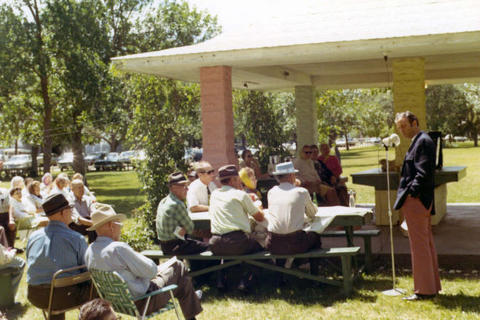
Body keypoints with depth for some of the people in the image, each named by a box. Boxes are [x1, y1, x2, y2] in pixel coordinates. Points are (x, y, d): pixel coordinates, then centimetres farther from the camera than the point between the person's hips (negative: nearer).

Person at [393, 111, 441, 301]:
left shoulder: (423, 141, -13)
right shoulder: (418, 142, 19)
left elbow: (424, 173, -21)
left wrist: (410, 193, -19)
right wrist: (406, 196, 16)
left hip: (416, 200, -11)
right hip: (421, 201, 11)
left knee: (419, 245, -5)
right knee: (426, 243, 15)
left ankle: (424, 290, 0)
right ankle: (432, 286, 24)